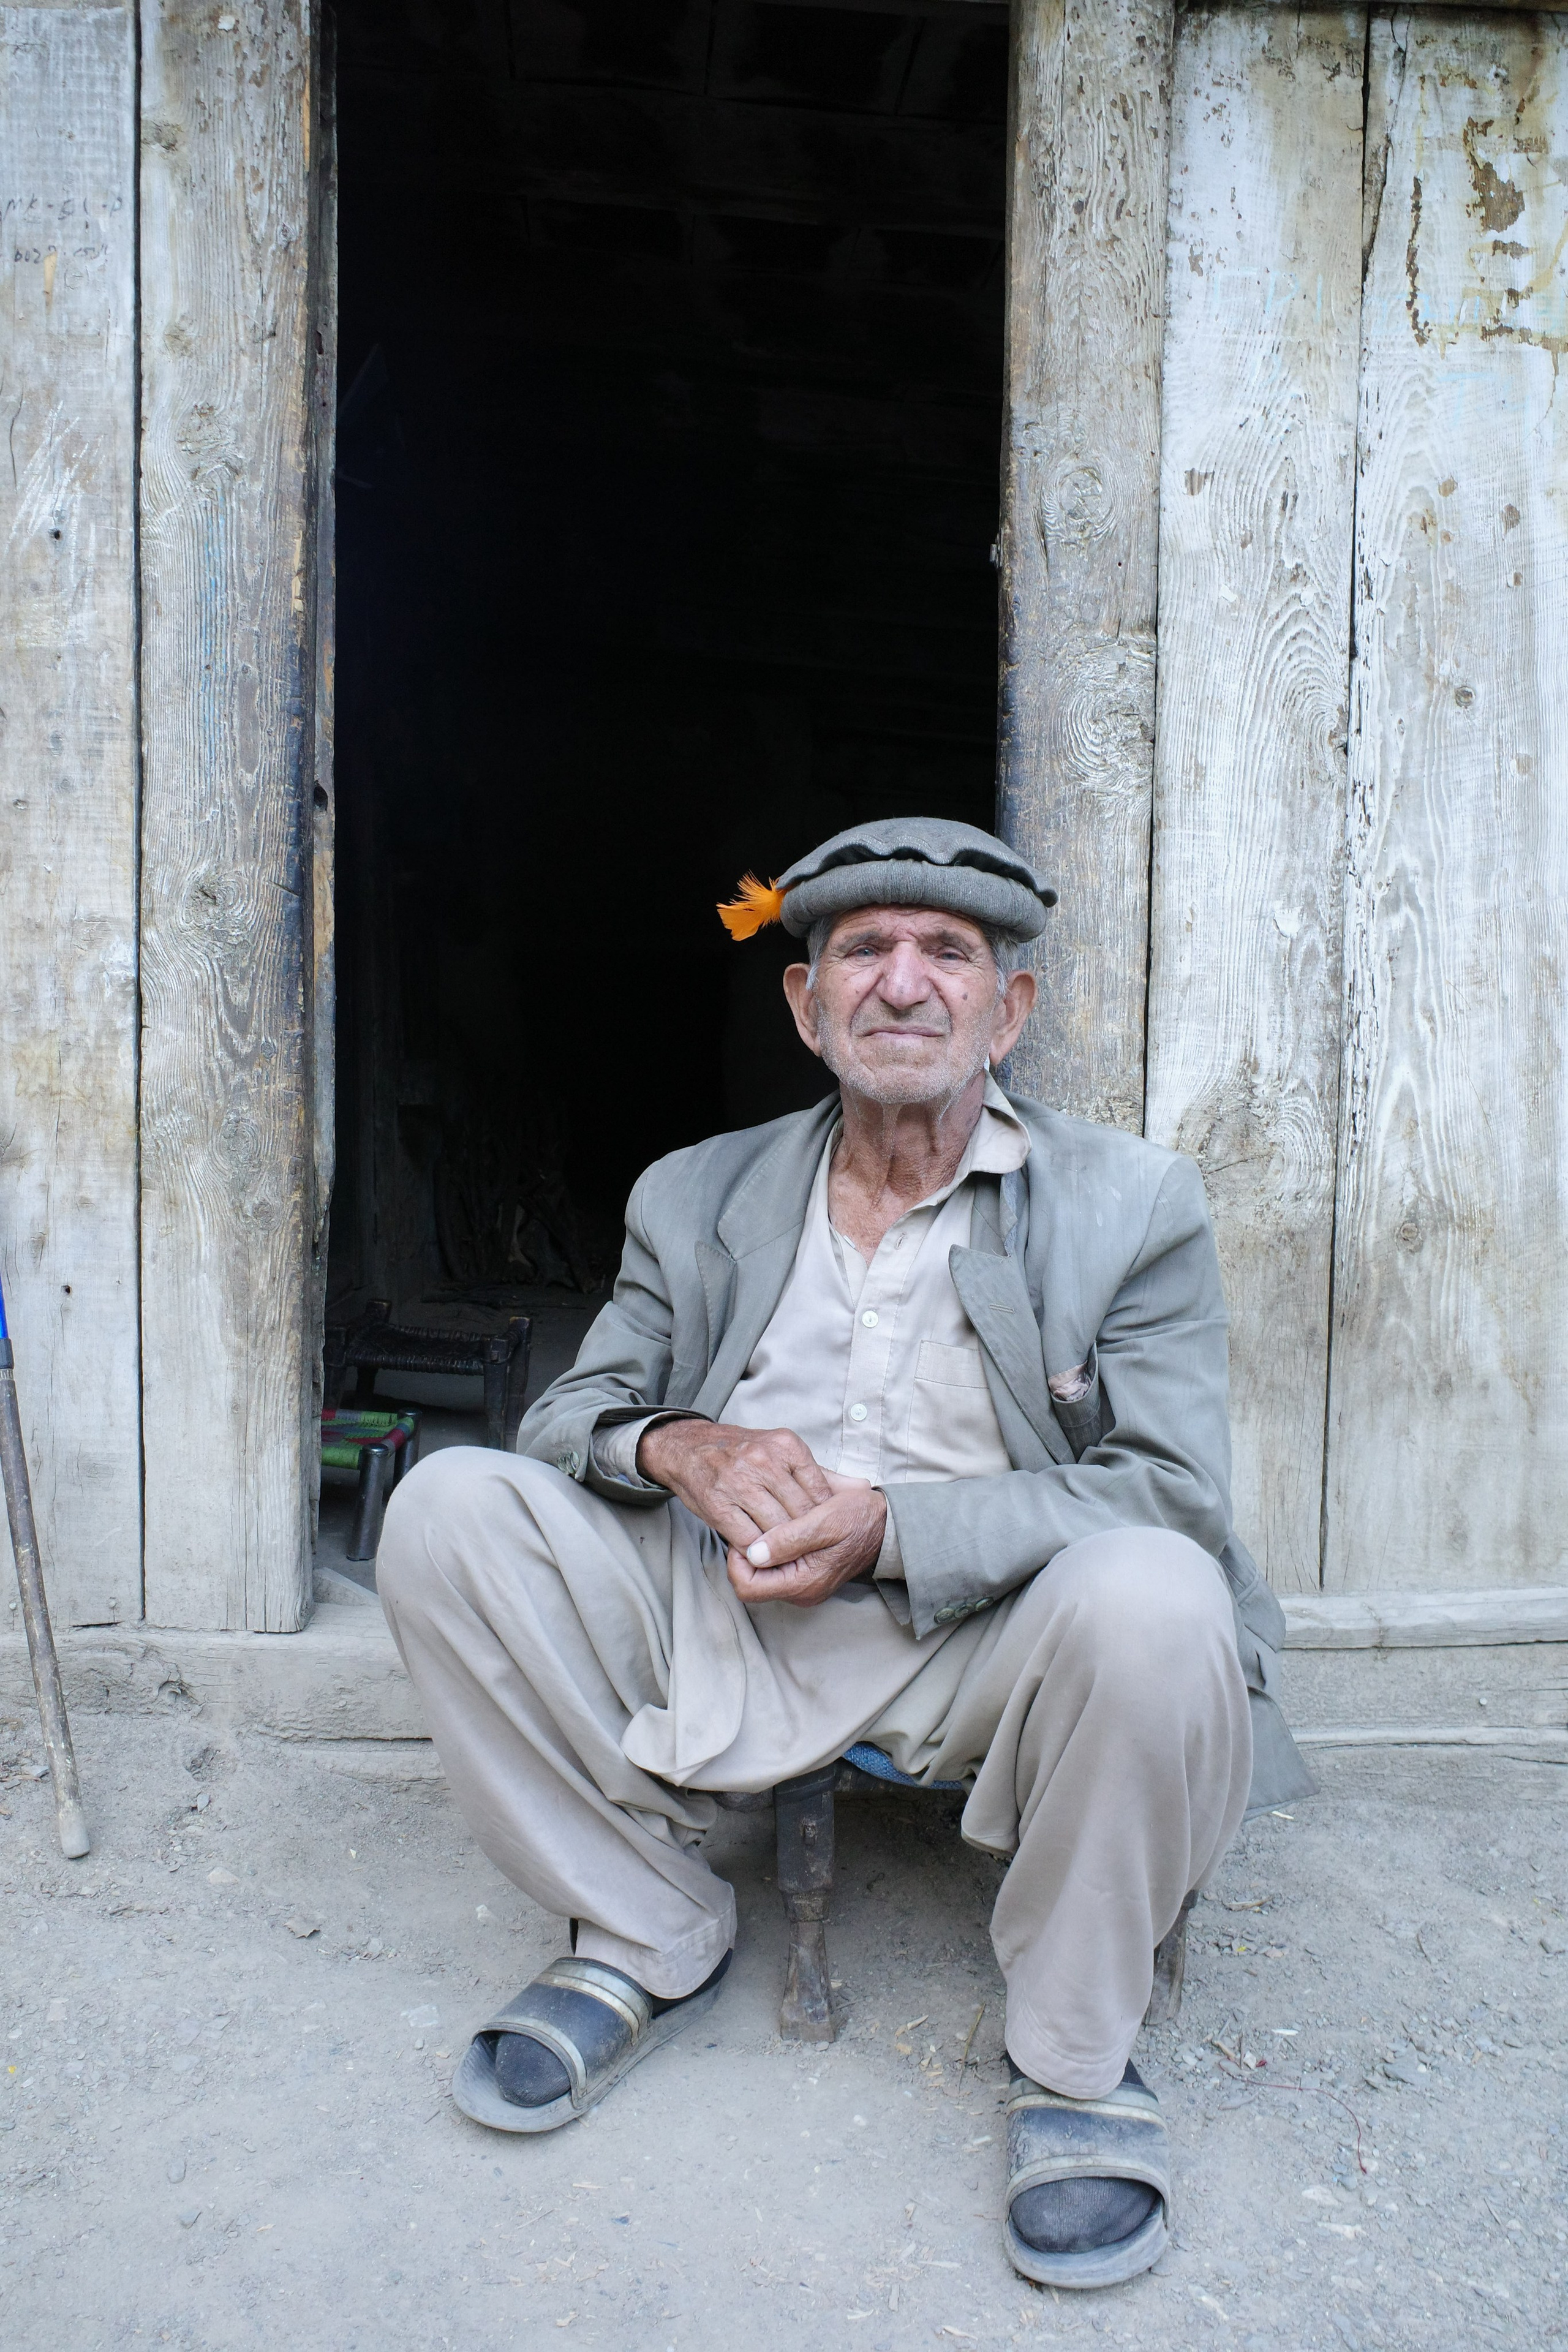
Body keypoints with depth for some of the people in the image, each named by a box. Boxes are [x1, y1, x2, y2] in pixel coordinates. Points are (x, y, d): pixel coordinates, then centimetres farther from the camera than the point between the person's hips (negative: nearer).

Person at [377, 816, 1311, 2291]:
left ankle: (1074, 2059, -4)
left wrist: (891, 1527, -22)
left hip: (986, 1641, -2)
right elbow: (567, 1411, 9)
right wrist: (678, 1447, -16)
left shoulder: (1130, 1203, 0)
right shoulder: (694, 1198, 10)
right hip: (720, 1618, 3)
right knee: (448, 1508, -13)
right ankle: (647, 1939, 5)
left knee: (1151, 1600, -34)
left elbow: (1173, 1491, -9)